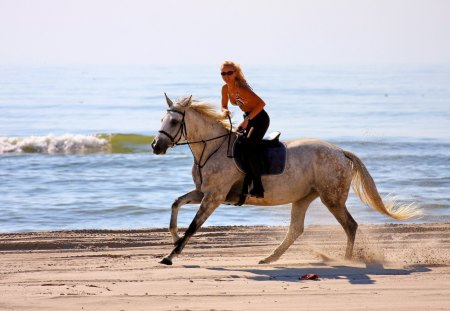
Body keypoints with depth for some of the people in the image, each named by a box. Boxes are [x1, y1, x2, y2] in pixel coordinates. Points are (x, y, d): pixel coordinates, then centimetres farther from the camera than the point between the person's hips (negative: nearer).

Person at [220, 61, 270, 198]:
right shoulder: (225, 89, -1)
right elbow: (224, 106, 13)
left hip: (260, 119, -9)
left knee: (249, 147, -24)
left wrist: (247, 119, -30)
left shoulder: (241, 89, -26)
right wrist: (225, 111, -12)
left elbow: (261, 103, -30)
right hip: (248, 119, 9)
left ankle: (257, 186, -22)